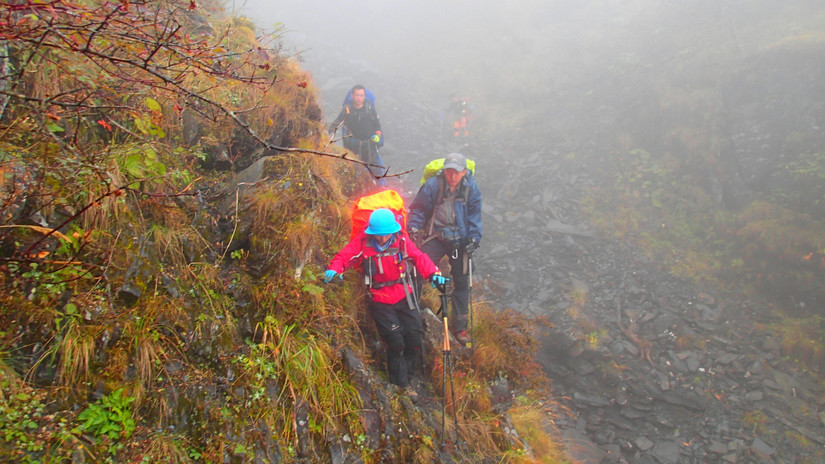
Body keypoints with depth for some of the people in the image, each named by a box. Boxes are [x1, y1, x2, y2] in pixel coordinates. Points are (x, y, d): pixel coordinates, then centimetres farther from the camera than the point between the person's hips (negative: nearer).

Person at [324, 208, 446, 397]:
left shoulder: (401, 240, -5)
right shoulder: (362, 243, -11)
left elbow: (419, 257, -5)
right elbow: (344, 256, -15)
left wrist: (433, 273, -20)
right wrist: (334, 269, -36)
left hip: (404, 295, 3)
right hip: (379, 299, -3)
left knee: (415, 336, -1)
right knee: (396, 341, -9)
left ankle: (407, 372, 24)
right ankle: (401, 384, 12)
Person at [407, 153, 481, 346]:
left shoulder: (471, 188, -6)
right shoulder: (432, 185, -11)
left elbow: (474, 214, 2)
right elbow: (418, 208, -2)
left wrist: (473, 237, -7)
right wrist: (413, 228, -15)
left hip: (460, 240, 2)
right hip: (435, 237, -1)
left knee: (461, 282, 4)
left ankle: (459, 327, 17)